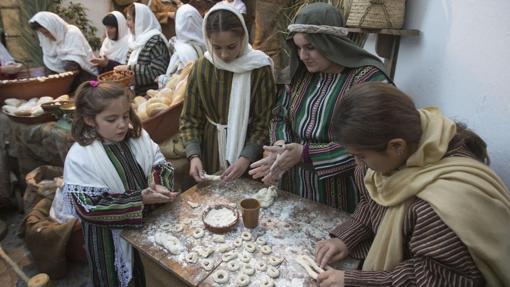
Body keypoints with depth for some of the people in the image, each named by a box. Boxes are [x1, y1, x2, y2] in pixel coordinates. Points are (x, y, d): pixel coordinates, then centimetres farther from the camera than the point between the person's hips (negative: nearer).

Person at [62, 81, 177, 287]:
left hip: (148, 222, 5)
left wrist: (159, 186, -25)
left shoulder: (139, 136, -7)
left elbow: (161, 165, -2)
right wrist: (140, 199, -30)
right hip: (111, 235, -4)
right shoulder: (79, 157, -22)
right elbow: (90, 208, -24)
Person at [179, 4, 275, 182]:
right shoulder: (201, 67, -7)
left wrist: (245, 158, -22)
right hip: (210, 149, 2)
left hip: (247, 148, -2)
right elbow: (189, 118, -4)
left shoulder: (259, 68, -14)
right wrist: (194, 155, -17)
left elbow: (264, 121, -12)